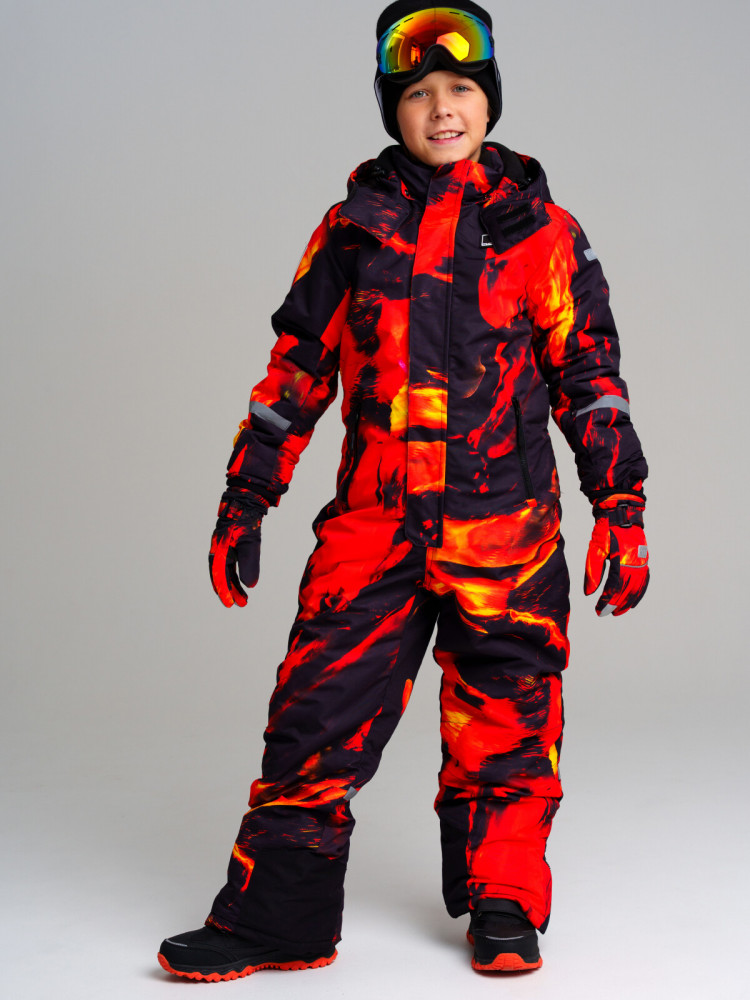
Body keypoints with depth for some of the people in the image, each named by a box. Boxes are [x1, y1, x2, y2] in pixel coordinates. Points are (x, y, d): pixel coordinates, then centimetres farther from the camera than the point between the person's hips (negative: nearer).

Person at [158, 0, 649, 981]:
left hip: (506, 522, -1)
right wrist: (243, 504, 11)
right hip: (373, 520, 1)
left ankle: (503, 909, 23)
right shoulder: (355, 226, 9)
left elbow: (590, 375, 6)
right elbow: (296, 368, 12)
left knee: (505, 718, 6)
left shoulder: (541, 231, 5)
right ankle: (275, 918, 10)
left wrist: (621, 508, -2)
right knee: (319, 708, -2)